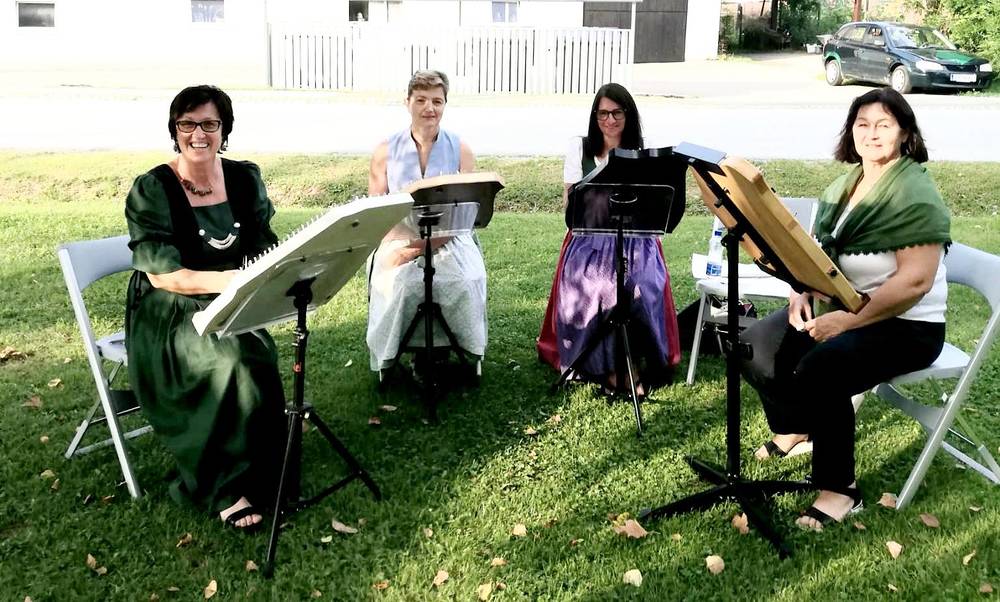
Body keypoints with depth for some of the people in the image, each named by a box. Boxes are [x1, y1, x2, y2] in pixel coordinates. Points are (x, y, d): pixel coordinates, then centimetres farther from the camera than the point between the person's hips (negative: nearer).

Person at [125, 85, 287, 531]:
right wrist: (223, 280, -29)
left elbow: (264, 249, 8)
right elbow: (159, 274, -14)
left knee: (255, 354, -30)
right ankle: (228, 489, -16)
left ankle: (241, 478, -12)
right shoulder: (151, 190, -7)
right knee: (236, 359, -32)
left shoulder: (245, 179, 7)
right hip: (170, 315, -4)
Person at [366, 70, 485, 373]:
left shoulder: (461, 150, 5)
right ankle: (387, 360, -7)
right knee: (398, 285, -30)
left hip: (449, 242, 0)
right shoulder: (386, 151, 6)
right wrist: (396, 246, -17)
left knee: (464, 284, -28)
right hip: (400, 240, 0)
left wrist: (425, 245, -18)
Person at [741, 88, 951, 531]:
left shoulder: (917, 197, -15)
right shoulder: (843, 185, 9)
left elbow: (915, 282, -23)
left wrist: (846, 320, -26)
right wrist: (802, 290, -6)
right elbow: (817, 252, 14)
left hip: (904, 326, -7)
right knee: (755, 347, -9)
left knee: (819, 371, -32)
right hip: (837, 306, 8)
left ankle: (840, 490, -14)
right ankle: (793, 427, 19)